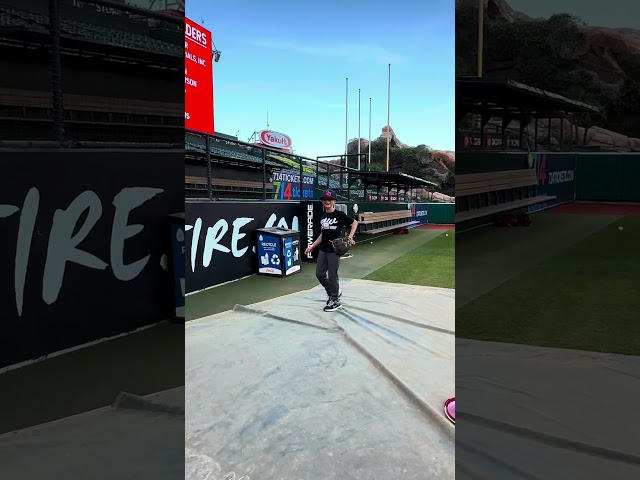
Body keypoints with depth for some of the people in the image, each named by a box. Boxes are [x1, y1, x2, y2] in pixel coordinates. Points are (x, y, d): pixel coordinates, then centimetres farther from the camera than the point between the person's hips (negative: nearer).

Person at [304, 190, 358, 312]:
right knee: (320, 274, 9)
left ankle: (336, 301, 13)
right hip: (323, 249, 7)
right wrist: (312, 246, 14)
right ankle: (335, 292, 30)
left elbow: (354, 222, -2)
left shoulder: (339, 215, -9)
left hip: (334, 249, -7)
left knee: (332, 275, -1)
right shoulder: (322, 216, 9)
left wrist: (350, 237, -11)